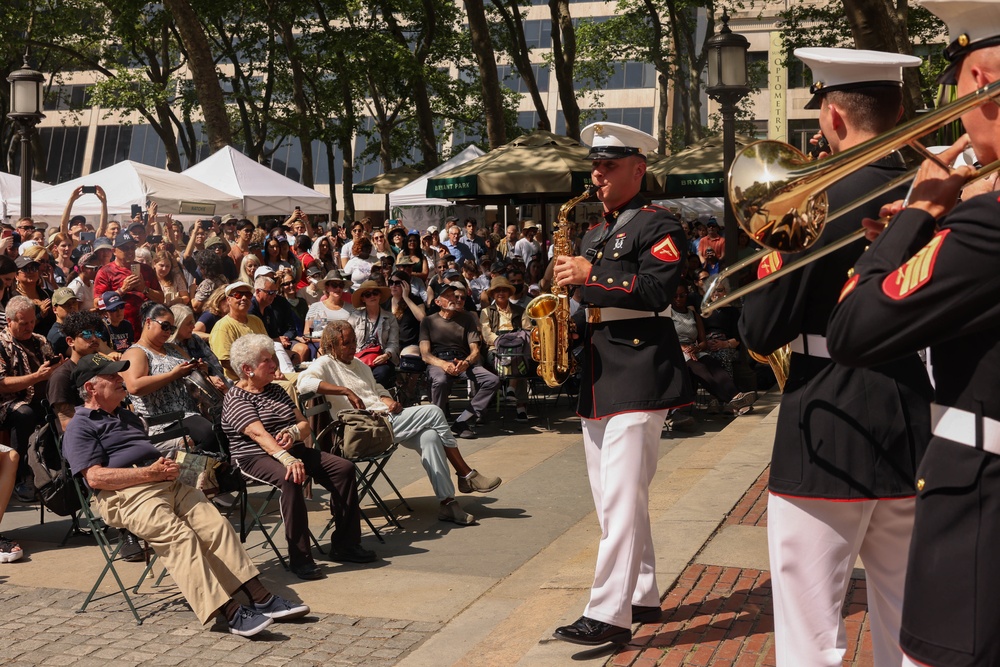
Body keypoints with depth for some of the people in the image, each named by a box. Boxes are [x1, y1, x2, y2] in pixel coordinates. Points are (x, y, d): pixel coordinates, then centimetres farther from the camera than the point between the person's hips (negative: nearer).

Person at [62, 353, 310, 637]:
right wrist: (150, 472, -13)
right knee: (179, 536, -29)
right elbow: (96, 477, -11)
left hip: (166, 484, 8)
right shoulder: (80, 427, 3)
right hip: (126, 496, -8)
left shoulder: (125, 416, 30)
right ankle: (229, 612, -37)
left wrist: (168, 464, 8)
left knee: (215, 525, -11)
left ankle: (260, 597, -16)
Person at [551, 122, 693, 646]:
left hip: (638, 376, -9)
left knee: (623, 497, -12)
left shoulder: (657, 226, -4)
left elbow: (655, 290, -18)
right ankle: (642, 597, 23)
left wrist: (590, 276, -19)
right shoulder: (594, 235, 21)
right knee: (612, 499, 12)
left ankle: (610, 614, -12)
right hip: (596, 377, 9)